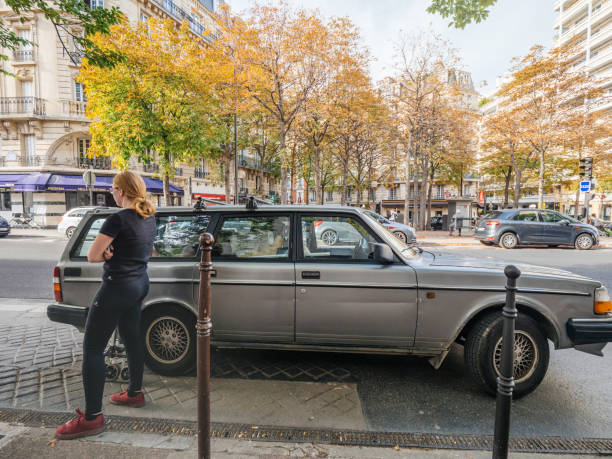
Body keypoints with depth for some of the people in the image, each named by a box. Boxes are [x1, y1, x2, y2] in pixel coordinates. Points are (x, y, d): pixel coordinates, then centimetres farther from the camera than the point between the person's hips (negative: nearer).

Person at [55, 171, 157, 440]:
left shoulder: (119, 219, -20)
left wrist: (107, 253, 5)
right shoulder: (150, 218, 6)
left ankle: (92, 418, 8)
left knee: (92, 349, 1)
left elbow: (92, 256, -15)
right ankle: (135, 393, 37)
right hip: (140, 283, 9)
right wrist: (116, 253, -1)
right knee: (131, 338, 22)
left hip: (117, 287, -9)